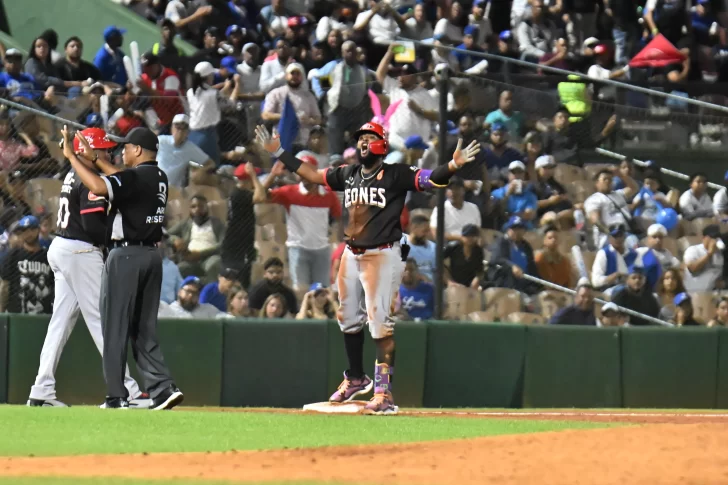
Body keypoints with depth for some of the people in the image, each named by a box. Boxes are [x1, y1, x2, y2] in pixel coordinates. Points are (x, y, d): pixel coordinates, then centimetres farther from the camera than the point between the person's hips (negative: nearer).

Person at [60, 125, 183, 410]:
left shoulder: (135, 177, -15)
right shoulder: (160, 179, 12)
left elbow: (98, 187, -31)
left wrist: (71, 156, -22)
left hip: (126, 255, -8)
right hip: (152, 255, 8)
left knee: (115, 328, -1)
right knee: (144, 330, 12)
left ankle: (117, 396, -1)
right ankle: (162, 388, -1)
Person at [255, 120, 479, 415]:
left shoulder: (396, 175, -6)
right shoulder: (347, 175, 12)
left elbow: (432, 179, -17)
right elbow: (313, 175, 23)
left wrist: (454, 165, -36)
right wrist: (278, 153, 23)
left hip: (382, 256, -7)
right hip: (351, 255, 7)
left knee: (380, 321, -12)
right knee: (348, 318, 15)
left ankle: (384, 392, -13)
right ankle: (356, 378, 34)